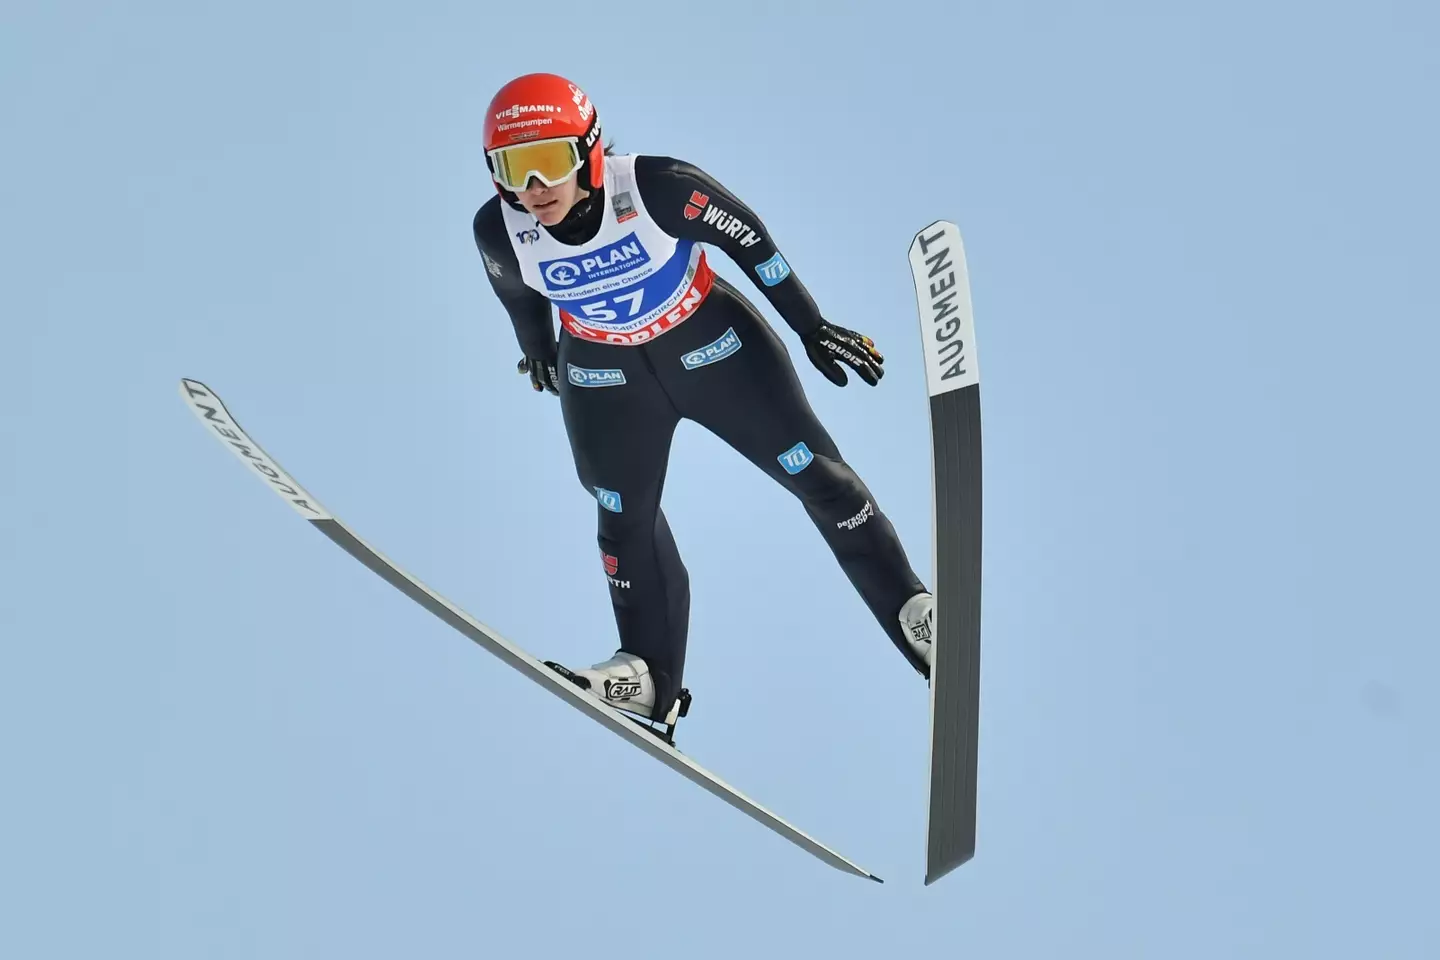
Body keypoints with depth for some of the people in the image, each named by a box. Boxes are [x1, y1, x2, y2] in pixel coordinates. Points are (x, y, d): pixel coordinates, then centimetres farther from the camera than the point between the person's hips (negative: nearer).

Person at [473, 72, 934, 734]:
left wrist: (812, 326, -8)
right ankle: (650, 676, 15)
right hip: (605, 376, 2)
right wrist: (538, 354, 19)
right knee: (625, 520, 3)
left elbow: (748, 238, -16)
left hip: (710, 342, -2)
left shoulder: (658, 187, -32)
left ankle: (911, 610, 16)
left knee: (814, 473, 2)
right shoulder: (499, 231, -23)